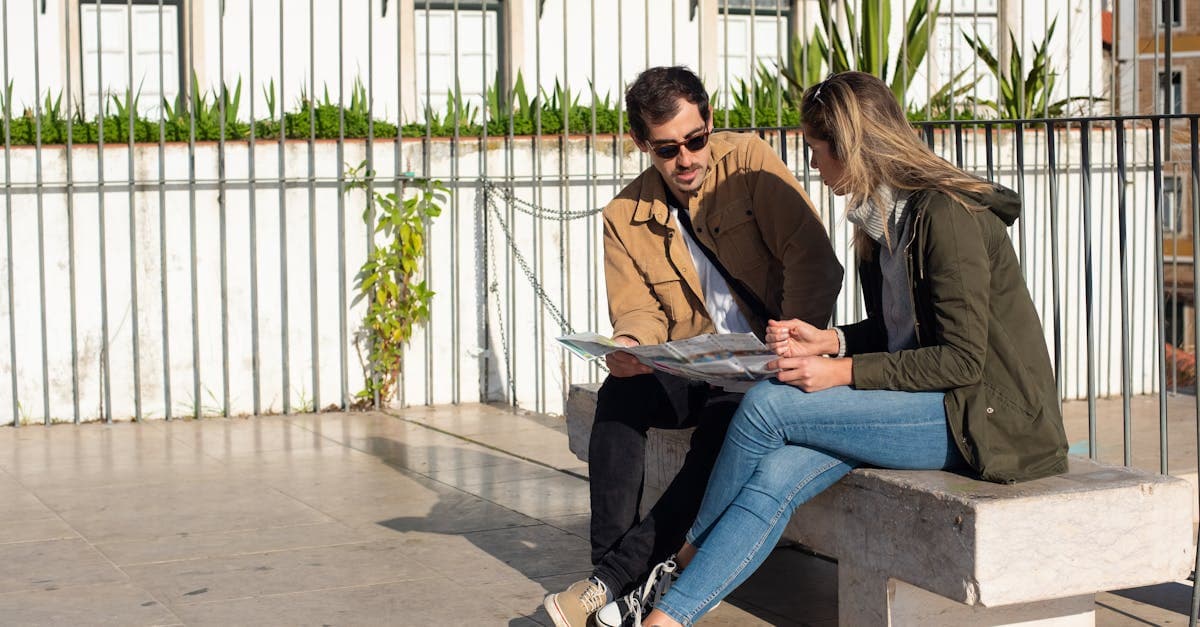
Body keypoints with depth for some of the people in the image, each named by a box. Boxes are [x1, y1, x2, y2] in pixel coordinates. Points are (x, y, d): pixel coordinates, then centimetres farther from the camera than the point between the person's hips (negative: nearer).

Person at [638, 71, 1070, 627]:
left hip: (982, 413, -8)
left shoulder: (946, 215, -17)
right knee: (777, 473, -17)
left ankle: (688, 555, -1)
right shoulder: (884, 216, 12)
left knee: (767, 404, -18)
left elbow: (962, 361, -19)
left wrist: (843, 373, -19)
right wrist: (830, 341, 2)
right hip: (926, 400, 8)